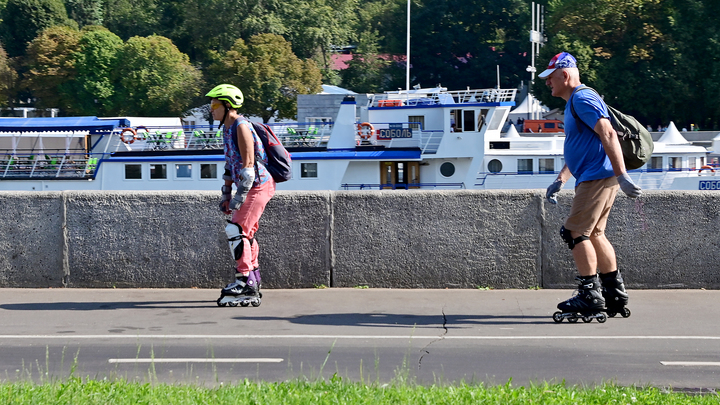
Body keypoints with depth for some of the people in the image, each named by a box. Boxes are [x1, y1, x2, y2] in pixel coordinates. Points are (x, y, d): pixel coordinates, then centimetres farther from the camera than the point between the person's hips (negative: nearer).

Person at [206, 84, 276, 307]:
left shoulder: (241, 127, -17)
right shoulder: (228, 129, 14)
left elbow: (248, 164, -21)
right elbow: (231, 164, 21)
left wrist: (240, 196, -22)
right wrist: (226, 194, 19)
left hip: (258, 185, -10)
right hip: (252, 187, 10)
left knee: (236, 231, -14)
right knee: (245, 233, 16)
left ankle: (245, 285, -14)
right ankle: (253, 283, 25)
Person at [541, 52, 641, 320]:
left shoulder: (583, 99, -12)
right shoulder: (574, 103, 22)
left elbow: (608, 135, -23)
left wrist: (622, 176, -29)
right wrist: (560, 181, 27)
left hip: (598, 177, -11)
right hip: (592, 178, 11)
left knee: (575, 233, -10)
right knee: (593, 234, 15)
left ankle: (591, 297, -8)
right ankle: (615, 295, 19)